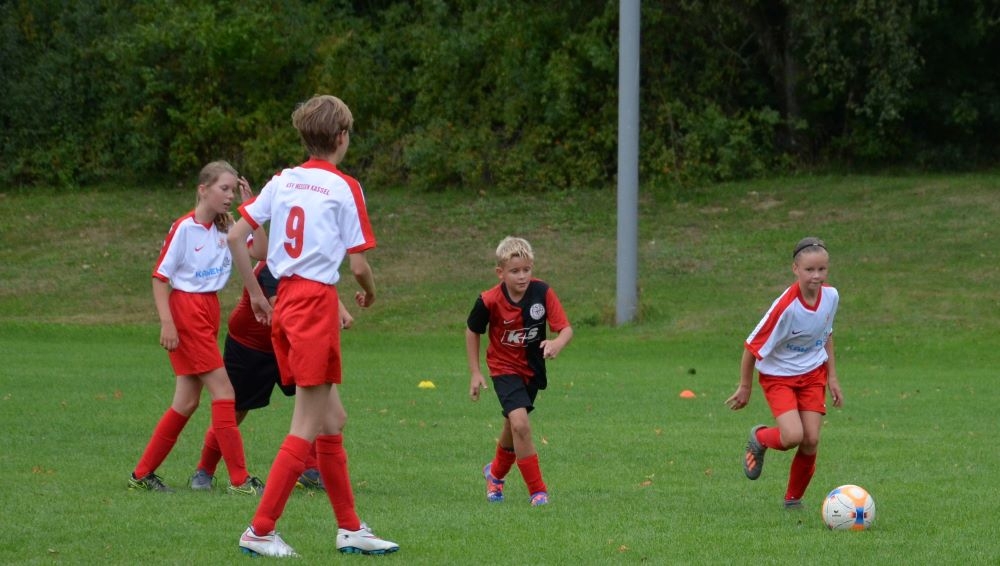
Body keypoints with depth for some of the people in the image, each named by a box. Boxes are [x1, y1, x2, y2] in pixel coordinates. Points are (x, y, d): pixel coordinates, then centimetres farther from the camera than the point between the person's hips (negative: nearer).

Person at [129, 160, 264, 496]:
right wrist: (166, 323, -18)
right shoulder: (184, 228, -11)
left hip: (209, 311, 8)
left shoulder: (225, 227, 11)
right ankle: (239, 480, -8)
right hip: (186, 310, -8)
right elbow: (160, 277, -10)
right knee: (223, 392, -10)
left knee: (187, 402, 9)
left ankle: (142, 474, 17)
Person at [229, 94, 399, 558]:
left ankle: (350, 528, 19)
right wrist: (369, 293, 14)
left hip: (285, 303, 7)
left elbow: (235, 236, 7)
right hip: (318, 303, -7)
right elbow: (358, 264, -8)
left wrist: (256, 294, 16)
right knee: (308, 427, -4)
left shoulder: (282, 181, 9)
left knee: (333, 419, 15)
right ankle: (260, 531, -7)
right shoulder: (345, 188, -7)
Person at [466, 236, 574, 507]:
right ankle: (537, 490, -12)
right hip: (504, 368, -3)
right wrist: (475, 372, -3)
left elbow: (566, 328, -21)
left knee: (513, 427, 19)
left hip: (532, 368, 3)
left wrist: (557, 343, -44)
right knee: (520, 423, -23)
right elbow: (472, 331, -4)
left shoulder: (542, 292, -20)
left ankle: (496, 473, 49)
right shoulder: (489, 301, -22)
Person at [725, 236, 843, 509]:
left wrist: (832, 377, 11)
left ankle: (794, 498, 18)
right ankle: (759, 438, 14)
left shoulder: (831, 296, -9)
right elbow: (753, 346, -17)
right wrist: (745, 388, -7)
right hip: (778, 376, -5)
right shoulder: (786, 306, -27)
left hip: (813, 374, 5)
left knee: (811, 440, -5)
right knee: (793, 436, -22)